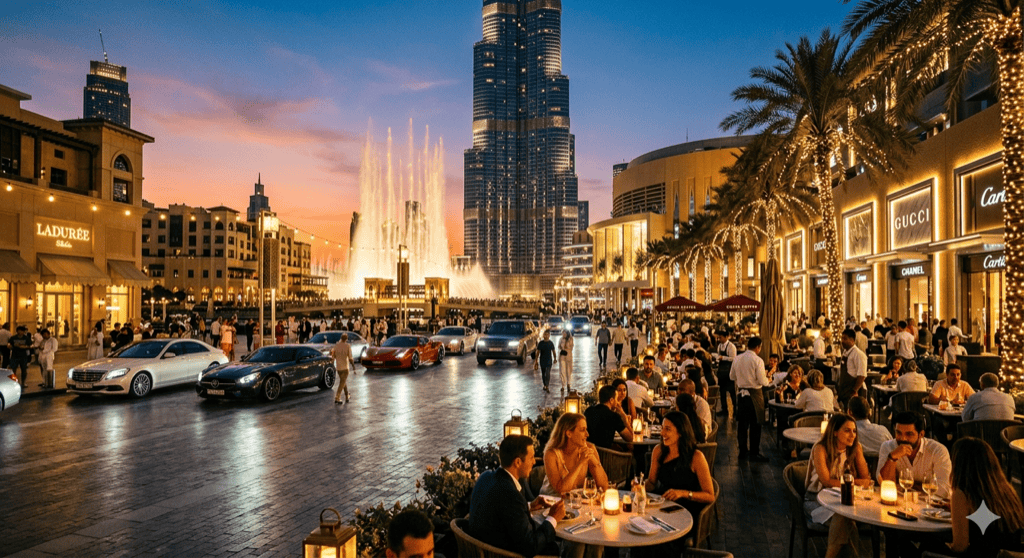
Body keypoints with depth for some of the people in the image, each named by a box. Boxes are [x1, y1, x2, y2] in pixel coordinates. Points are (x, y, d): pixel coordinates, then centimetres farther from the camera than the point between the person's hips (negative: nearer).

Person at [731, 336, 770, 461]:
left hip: (741, 393, 5)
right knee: (755, 425, 4)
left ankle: (743, 451, 20)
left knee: (743, 423, 12)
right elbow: (762, 381, -16)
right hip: (754, 394, -5)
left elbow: (732, 377, 9)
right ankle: (754, 453, 8)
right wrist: (768, 380, 5)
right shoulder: (757, 360, -15)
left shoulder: (737, 359, 2)